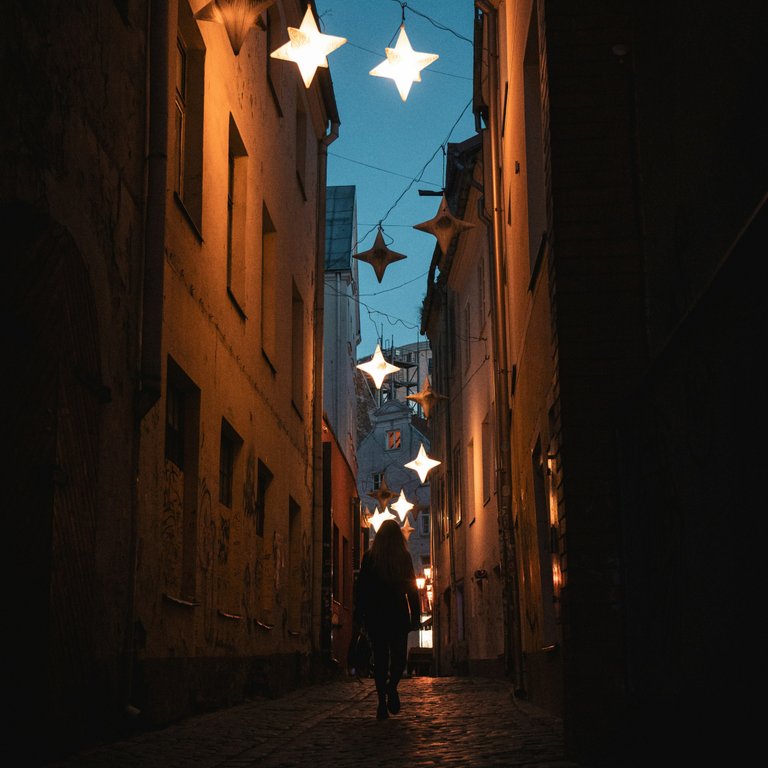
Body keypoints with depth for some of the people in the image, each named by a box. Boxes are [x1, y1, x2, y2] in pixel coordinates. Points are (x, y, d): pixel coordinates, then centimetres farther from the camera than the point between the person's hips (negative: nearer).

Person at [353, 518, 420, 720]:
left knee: (380, 658, 5)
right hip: (398, 613, 0)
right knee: (399, 656, 9)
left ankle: (382, 701, -3)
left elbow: (361, 586, 1)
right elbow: (412, 588, 0)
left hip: (375, 613, 1)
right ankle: (391, 687, -17)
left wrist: (358, 613, 6)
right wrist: (415, 616, 5)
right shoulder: (404, 557, 0)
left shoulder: (370, 557, 1)